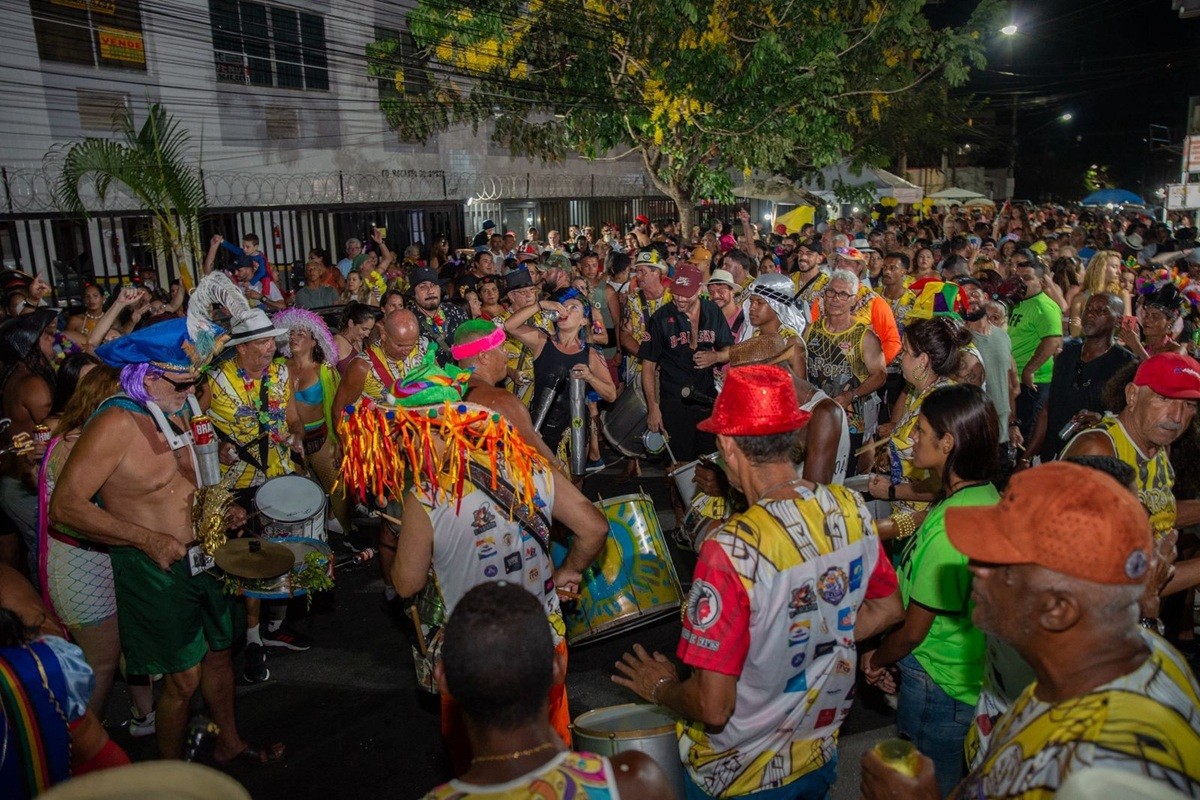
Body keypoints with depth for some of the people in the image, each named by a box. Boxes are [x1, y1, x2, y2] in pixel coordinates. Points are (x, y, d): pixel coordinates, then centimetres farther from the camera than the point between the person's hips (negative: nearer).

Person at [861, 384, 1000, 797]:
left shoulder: (950, 526, -31)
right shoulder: (986, 496, -3)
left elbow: (913, 631, -21)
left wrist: (876, 660, -1)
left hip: (939, 683, -8)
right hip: (971, 675, 8)